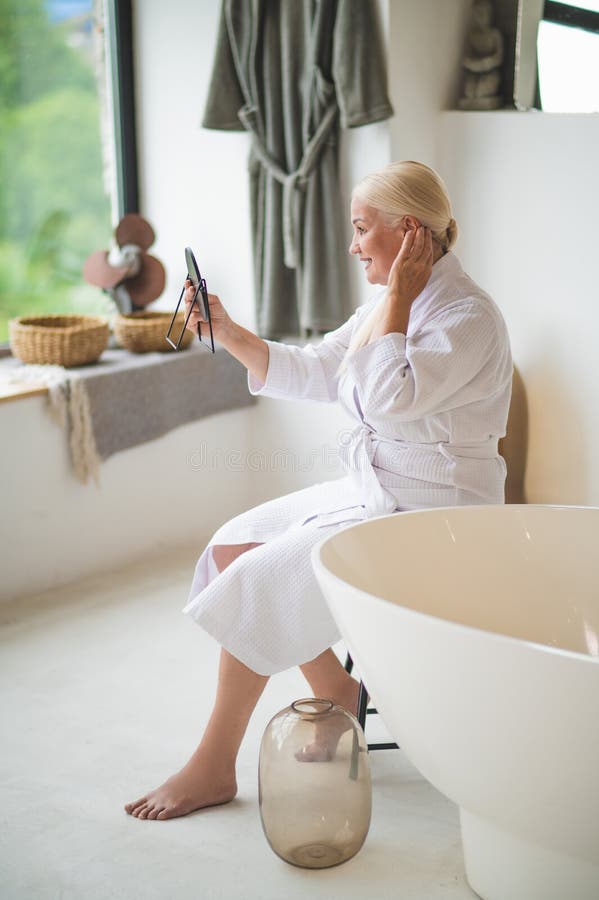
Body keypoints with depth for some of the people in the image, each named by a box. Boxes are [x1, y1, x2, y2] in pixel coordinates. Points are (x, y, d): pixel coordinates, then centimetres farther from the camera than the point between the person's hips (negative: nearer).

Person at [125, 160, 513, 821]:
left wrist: (396, 296, -20)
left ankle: (213, 769, -1)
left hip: (427, 515, -9)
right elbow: (312, 373, 13)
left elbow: (389, 396, -30)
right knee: (233, 545, 1)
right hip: (371, 492, 9)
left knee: (257, 582, -16)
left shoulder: (467, 317, -18)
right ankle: (336, 696, 12)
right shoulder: (391, 304, 10)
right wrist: (227, 333, 2)